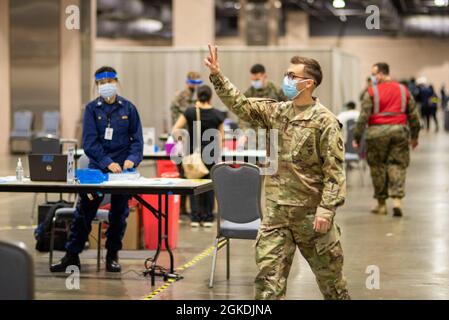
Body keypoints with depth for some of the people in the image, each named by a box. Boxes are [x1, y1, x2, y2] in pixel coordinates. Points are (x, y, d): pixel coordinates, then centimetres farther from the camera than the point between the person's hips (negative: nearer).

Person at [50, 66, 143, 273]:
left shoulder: (128, 108, 3)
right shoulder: (92, 109, 0)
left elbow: (137, 139, 3)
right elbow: (90, 141, -8)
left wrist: (132, 159, -16)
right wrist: (108, 163, -20)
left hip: (122, 167, 1)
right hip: (96, 167, -1)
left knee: (119, 213, 7)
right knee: (84, 210, -2)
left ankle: (112, 256, 19)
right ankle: (72, 255, 4)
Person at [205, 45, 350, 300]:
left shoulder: (324, 121, -11)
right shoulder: (277, 112, 7)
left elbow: (334, 171, -14)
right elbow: (241, 105, 11)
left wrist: (327, 209, -20)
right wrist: (217, 75, 2)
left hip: (310, 212, -5)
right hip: (277, 211, 5)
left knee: (329, 274, 10)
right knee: (269, 274, -1)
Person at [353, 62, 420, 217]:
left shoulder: (372, 92, -3)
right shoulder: (403, 90, 9)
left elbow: (363, 117, -7)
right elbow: (413, 114, 12)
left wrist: (357, 137, -2)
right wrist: (414, 136, 22)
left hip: (377, 132, -3)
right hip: (399, 130, 3)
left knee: (378, 167, 7)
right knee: (398, 165, 6)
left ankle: (381, 203, 12)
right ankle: (397, 199, -9)